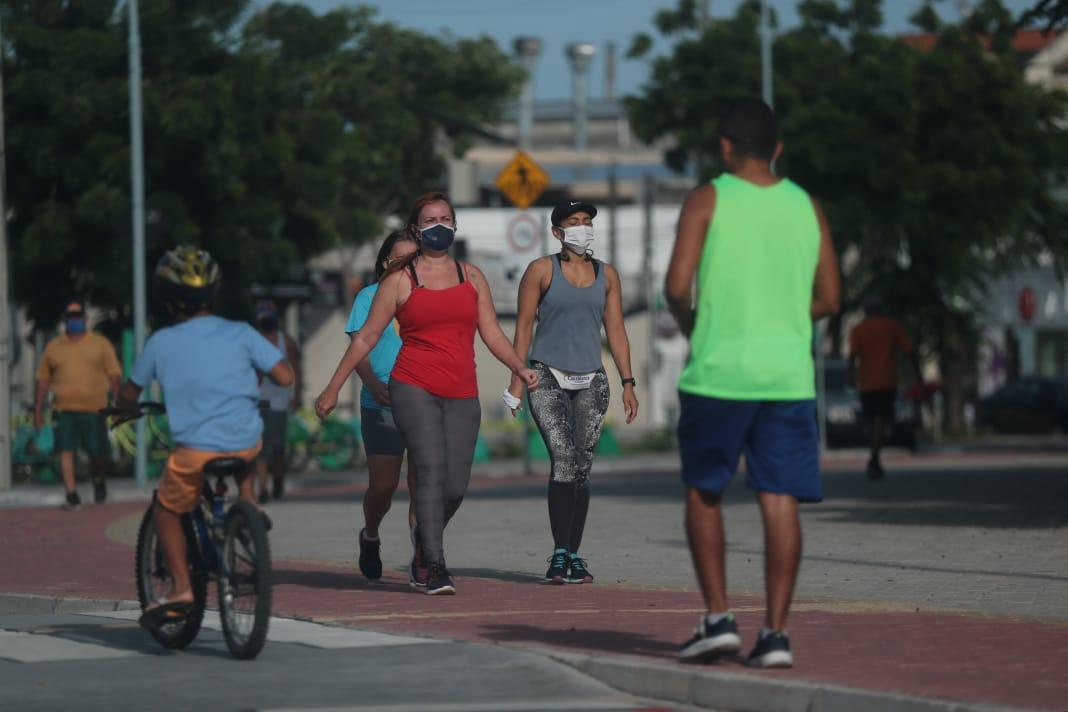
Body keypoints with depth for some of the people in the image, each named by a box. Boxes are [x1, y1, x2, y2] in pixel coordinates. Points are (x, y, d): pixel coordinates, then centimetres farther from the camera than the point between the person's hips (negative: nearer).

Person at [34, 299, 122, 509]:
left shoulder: (100, 344, 5)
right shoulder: (53, 347, 10)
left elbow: (113, 376, 3)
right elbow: (43, 380, 13)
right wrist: (38, 410, 10)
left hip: (94, 409, -1)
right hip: (65, 410, 1)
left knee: (97, 453, 4)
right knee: (67, 451, -9)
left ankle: (99, 482, 33)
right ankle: (72, 496, -8)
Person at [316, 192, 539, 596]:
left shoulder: (471, 277, 16)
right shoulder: (400, 281, 6)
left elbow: (491, 333, 16)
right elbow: (366, 337, 8)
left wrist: (521, 369, 1)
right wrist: (333, 388, 7)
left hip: (462, 396, 4)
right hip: (414, 389, -4)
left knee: (455, 487, -2)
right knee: (431, 472, -20)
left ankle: (421, 557, 24)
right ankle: (435, 569, -21)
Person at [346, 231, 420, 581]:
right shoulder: (369, 297, 6)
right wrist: (373, 384, -19)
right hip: (381, 405, -1)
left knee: (421, 483, -7)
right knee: (382, 486, -1)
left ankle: (421, 558, -4)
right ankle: (370, 537, 29)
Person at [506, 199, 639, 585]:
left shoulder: (606, 275, 11)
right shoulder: (541, 270, 0)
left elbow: (616, 331, 12)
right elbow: (523, 326, 0)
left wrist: (628, 384, 6)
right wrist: (517, 379, -7)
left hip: (590, 382, 4)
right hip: (548, 378, -4)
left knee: (582, 469, 2)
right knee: (563, 459, -19)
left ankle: (573, 557, 9)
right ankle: (560, 554, -18)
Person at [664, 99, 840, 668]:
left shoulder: (708, 201, -3)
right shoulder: (807, 208, 9)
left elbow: (677, 286, -11)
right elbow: (828, 299, 11)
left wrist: (688, 323, 9)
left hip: (719, 371, -3)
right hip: (788, 374, 3)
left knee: (704, 493, 13)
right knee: (780, 502, 2)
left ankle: (718, 618, 5)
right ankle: (775, 632, -3)